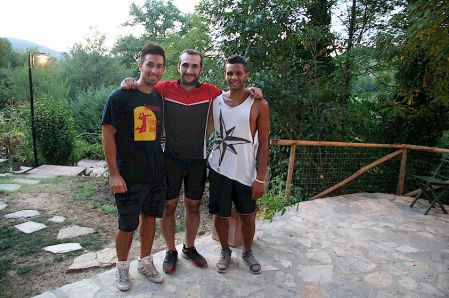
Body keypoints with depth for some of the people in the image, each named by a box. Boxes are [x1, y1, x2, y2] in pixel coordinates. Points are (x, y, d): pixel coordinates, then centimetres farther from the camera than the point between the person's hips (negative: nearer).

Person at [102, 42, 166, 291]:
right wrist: (114, 174, -15)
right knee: (127, 225, 7)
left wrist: (161, 163, 10)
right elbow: (108, 135, -11)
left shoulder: (160, 98, 6)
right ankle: (122, 267, 31)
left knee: (150, 217, 16)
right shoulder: (120, 97, -10)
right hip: (129, 177, -5)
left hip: (157, 174, 5)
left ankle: (145, 262, 36)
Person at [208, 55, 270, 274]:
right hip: (219, 168, 2)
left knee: (248, 216, 13)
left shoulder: (259, 105, -7)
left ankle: (248, 252, 39)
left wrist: (260, 178, -10)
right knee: (220, 214, 12)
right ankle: (225, 251, 38)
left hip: (246, 171, -1)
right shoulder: (215, 101, 1)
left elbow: (263, 143, -7)